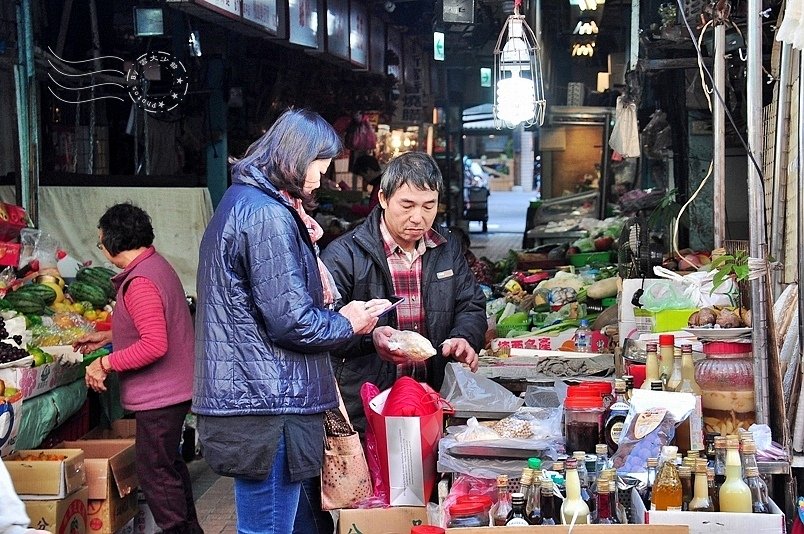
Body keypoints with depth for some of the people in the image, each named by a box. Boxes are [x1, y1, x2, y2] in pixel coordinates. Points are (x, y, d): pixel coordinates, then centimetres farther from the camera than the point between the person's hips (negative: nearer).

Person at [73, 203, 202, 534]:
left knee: (154, 472, 0)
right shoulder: (156, 265, 9)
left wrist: (106, 363, -21)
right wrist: (108, 336, 22)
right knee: (170, 464, 22)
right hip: (175, 387, 11)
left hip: (159, 395, -11)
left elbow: (155, 344, -29)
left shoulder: (139, 282, -23)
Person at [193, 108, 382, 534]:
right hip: (266, 407, -11)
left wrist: (334, 314, 13)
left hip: (248, 399, 11)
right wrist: (347, 324, -2)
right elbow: (290, 321, -20)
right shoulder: (268, 215, -17)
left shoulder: (242, 200, 16)